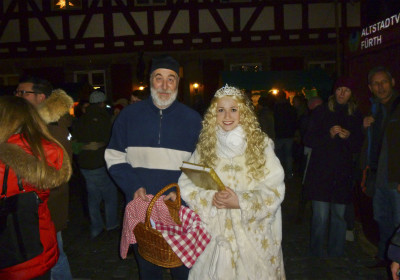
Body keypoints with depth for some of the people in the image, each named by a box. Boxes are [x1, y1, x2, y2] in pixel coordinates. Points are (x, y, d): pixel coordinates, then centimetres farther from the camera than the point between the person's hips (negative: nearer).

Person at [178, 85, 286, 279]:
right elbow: (186, 185, 0)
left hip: (253, 235, -1)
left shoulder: (261, 144, -2)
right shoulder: (205, 147, 3)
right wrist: (210, 198, -18)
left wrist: (241, 202, -19)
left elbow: (275, 189, -7)